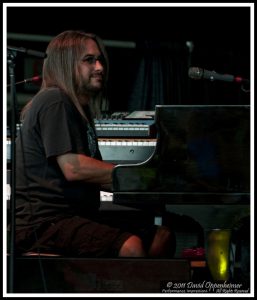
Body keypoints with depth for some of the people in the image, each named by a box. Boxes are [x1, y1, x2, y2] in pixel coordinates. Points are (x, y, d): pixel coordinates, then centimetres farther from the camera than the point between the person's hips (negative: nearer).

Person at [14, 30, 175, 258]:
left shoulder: (81, 109, 24)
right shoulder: (54, 101, -7)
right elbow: (72, 169, -17)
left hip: (73, 218, 10)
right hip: (43, 222, -10)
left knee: (162, 237, -3)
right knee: (131, 247, -31)